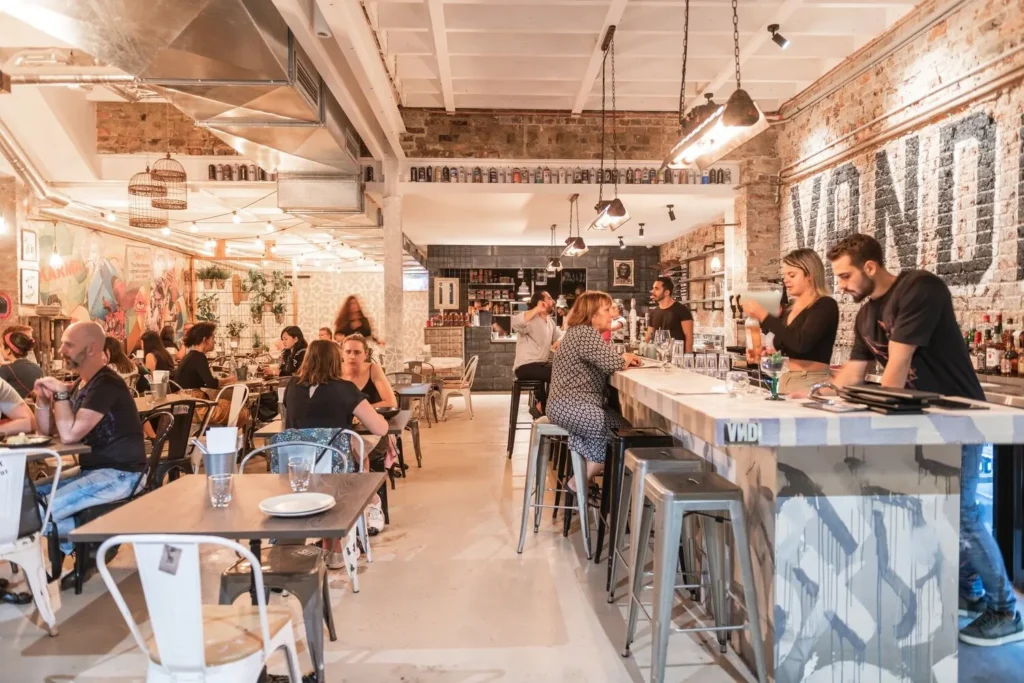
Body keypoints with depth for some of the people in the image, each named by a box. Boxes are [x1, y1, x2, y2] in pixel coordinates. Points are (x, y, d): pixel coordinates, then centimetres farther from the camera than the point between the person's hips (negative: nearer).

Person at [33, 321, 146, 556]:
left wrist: (61, 393, -14)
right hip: (93, 470, 10)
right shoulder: (80, 385, 14)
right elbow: (47, 431, 17)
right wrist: (42, 400, 1)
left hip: (119, 475, -10)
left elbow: (69, 434, -23)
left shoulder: (106, 385, -17)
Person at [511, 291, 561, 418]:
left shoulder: (550, 320, 15)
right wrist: (537, 309, -30)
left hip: (542, 364, 9)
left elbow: (560, 336, 16)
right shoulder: (531, 319, -13)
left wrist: (559, 341, -8)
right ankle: (541, 407, -4)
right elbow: (515, 323, -34)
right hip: (525, 366, -8)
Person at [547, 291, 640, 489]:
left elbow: (603, 363, 22)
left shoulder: (579, 332, 20)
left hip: (569, 404, 11)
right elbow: (611, 364, -23)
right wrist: (625, 358, -1)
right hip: (571, 406, -11)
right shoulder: (586, 333, -15)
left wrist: (624, 360, 4)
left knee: (620, 427, 6)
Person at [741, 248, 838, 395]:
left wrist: (764, 317, -21)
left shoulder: (825, 305, -9)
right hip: (784, 381, 7)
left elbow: (801, 343, -24)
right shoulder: (788, 308, 12)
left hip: (812, 383, -7)